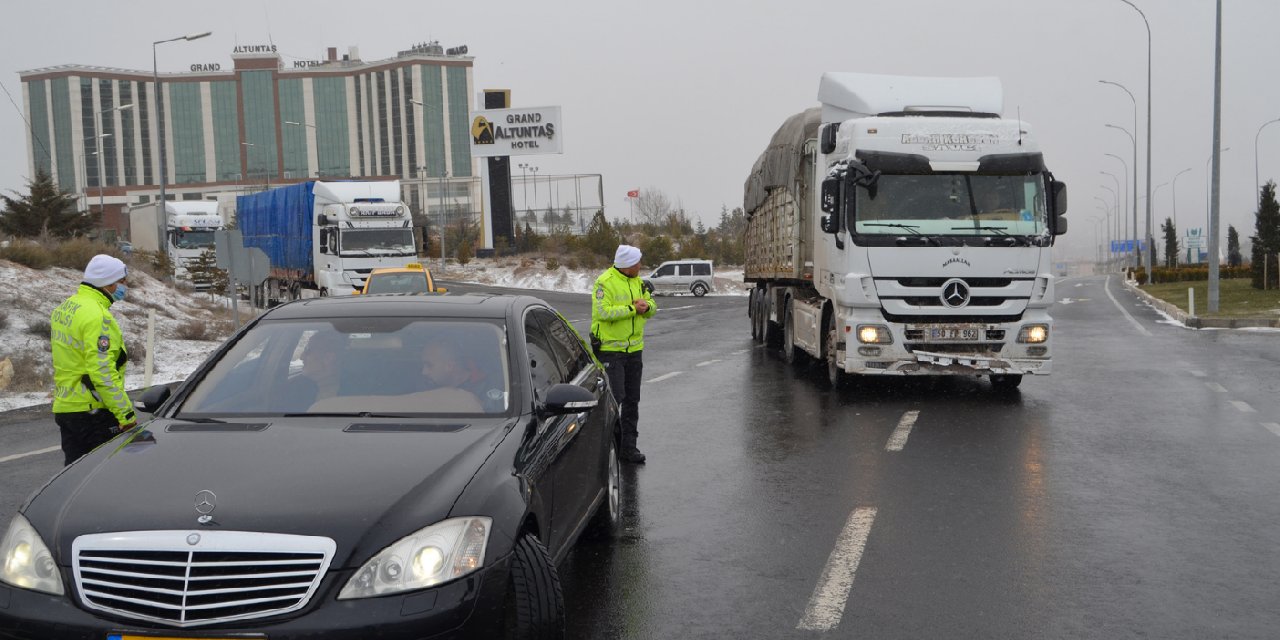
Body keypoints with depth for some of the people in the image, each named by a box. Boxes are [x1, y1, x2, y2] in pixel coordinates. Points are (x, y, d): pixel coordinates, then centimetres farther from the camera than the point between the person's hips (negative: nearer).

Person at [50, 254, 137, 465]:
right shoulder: (97, 315, -18)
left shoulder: (64, 308, 13)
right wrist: (126, 415, -21)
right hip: (92, 409, -9)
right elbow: (103, 372, -23)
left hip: (64, 407, 9)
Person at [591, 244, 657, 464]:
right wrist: (633, 309, -20)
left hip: (634, 349, 7)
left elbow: (652, 306, 14)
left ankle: (628, 446, 17)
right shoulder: (605, 282, -13)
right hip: (610, 349, -7)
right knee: (614, 397, -11)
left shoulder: (637, 281, 10)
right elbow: (603, 312, -23)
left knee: (632, 400, 9)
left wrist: (646, 306, -9)